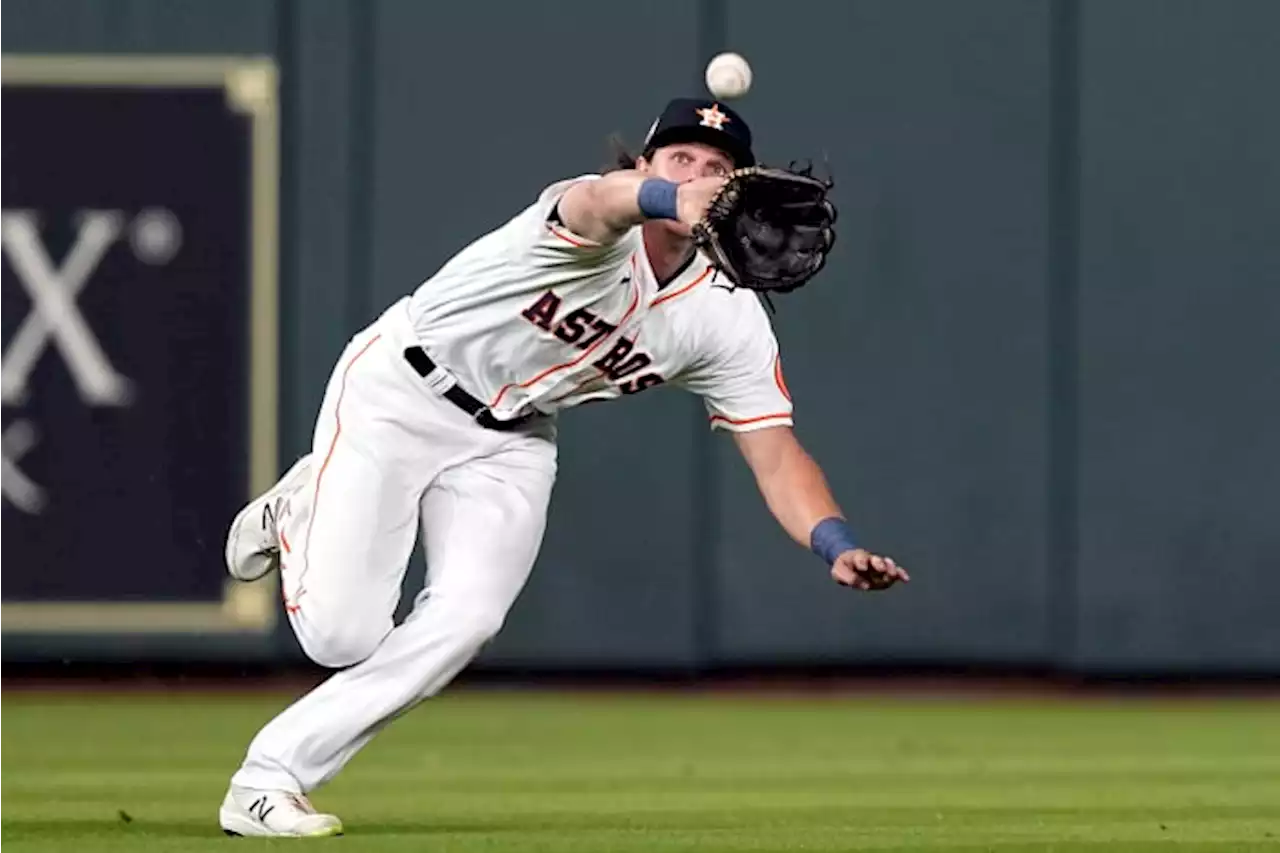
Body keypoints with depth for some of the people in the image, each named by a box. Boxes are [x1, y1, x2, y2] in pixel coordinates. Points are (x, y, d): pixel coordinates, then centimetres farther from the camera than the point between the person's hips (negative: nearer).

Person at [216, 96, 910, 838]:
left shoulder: (730, 318, -10)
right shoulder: (603, 233, -28)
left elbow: (776, 451, -11)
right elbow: (603, 201, -54)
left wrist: (841, 547, -30)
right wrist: (670, 202, -78)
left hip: (509, 443, 5)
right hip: (398, 393, -5)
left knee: (463, 623, -19)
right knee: (342, 633, -14)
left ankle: (271, 780, -5)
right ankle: (299, 517, 22)